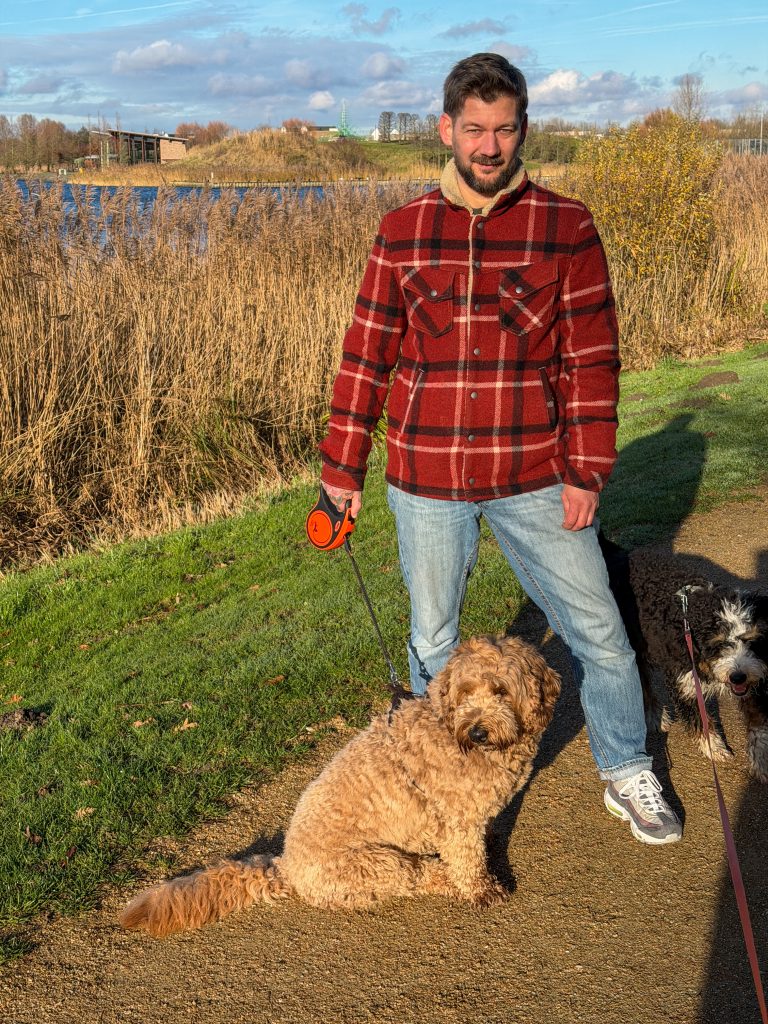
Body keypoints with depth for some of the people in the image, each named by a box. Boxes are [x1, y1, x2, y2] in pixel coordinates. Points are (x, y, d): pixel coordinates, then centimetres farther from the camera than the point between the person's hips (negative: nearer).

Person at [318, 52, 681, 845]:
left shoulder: (567, 228, -3)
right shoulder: (402, 233, 1)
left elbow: (591, 357, -3)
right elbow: (366, 355, 4)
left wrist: (587, 470, -7)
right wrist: (342, 466, 4)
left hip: (534, 477, -1)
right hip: (426, 480, 1)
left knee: (598, 631, 8)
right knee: (433, 640, 15)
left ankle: (627, 775, 30)